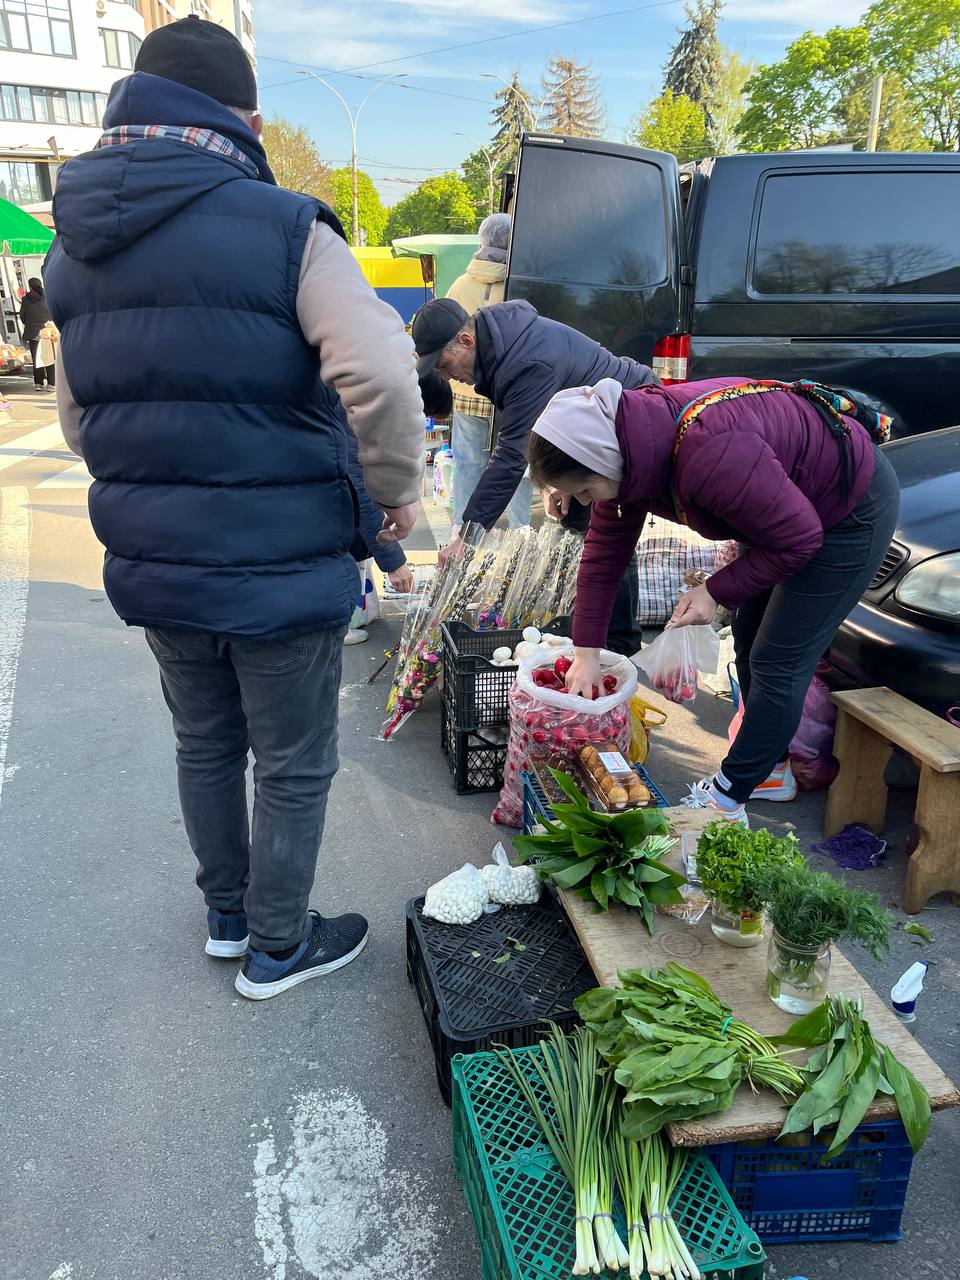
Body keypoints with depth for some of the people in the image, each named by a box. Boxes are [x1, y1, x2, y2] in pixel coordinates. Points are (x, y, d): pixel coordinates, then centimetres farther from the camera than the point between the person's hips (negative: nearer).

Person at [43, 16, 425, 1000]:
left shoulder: (76, 249, 8)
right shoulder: (280, 229, -13)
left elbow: (77, 418, 14)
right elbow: (380, 376, -27)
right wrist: (397, 488, -10)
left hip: (150, 569, 7)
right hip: (278, 574, -6)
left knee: (204, 745, 24)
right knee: (292, 768, 12)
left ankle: (226, 914, 44)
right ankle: (276, 949, 31)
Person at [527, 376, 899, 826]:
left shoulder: (710, 456, -42)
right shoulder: (626, 442, -14)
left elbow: (797, 540, -30)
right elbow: (604, 550, -5)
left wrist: (716, 591, -22)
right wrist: (585, 652, -2)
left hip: (852, 511, -9)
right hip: (787, 504, 9)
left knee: (777, 663, -6)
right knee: (750, 639, 16)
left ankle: (728, 798, 8)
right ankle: (770, 769, 34)